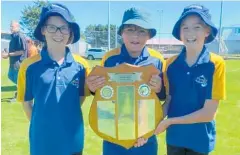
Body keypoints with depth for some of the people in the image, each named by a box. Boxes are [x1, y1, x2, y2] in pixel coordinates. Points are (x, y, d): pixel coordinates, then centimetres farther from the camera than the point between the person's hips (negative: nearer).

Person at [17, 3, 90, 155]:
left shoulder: (81, 65, -5)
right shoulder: (29, 65, -8)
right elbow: (26, 102, 2)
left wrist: (68, 119, 4)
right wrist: (41, 124, 2)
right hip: (42, 141, -1)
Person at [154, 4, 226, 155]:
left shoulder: (216, 64, -14)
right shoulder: (171, 63, -5)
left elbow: (208, 113, -16)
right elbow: (168, 100, 0)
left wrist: (169, 121, -14)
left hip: (200, 138, -2)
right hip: (174, 136, 3)